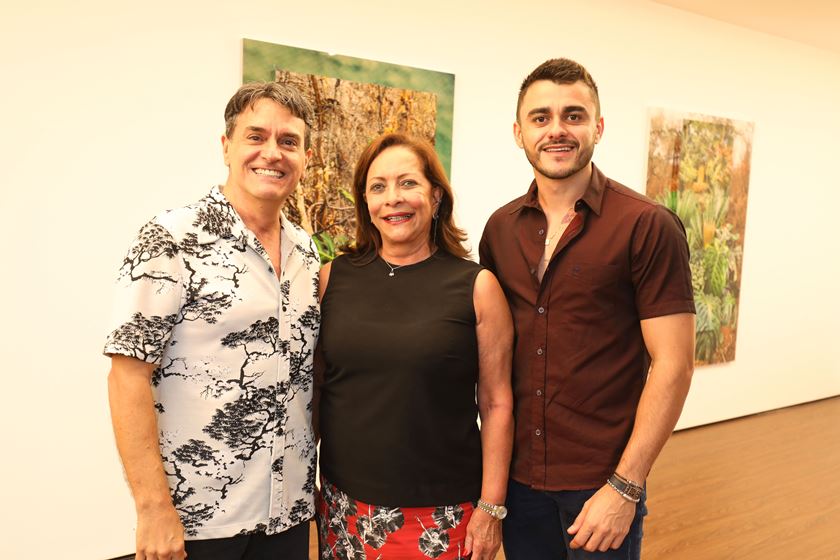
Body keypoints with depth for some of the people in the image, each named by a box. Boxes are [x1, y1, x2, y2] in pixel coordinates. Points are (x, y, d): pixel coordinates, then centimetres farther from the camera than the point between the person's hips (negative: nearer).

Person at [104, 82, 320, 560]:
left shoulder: (306, 251, 5)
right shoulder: (172, 241, -13)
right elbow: (129, 375, -15)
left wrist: (320, 476, 9)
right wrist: (155, 508, -17)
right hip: (197, 517, -5)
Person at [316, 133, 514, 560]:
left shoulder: (477, 287, -7)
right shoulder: (334, 278, -1)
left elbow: (496, 404, -5)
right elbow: (313, 385, 7)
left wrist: (491, 507, -5)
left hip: (440, 512, -2)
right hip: (345, 504, 3)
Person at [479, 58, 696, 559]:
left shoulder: (648, 227, -11)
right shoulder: (500, 228, 2)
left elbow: (672, 365, -12)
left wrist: (624, 488, -15)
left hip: (602, 482, -4)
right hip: (518, 476, 4)